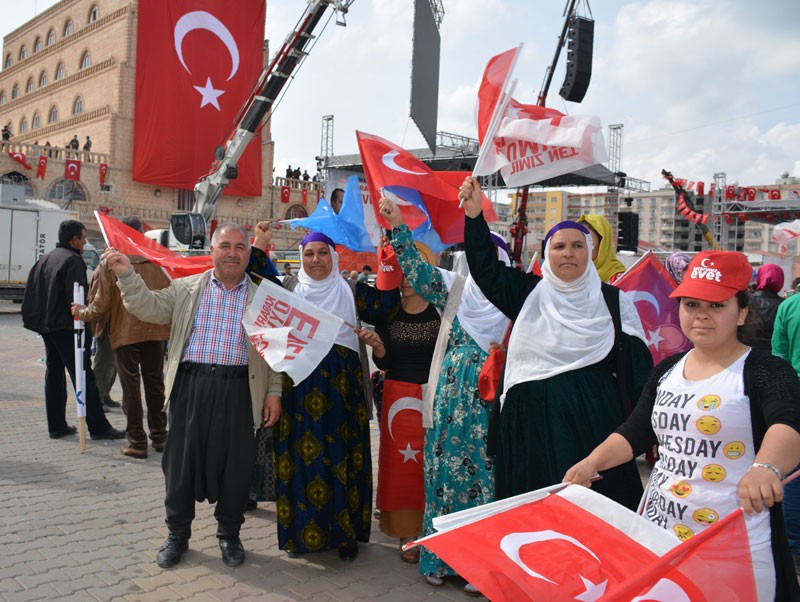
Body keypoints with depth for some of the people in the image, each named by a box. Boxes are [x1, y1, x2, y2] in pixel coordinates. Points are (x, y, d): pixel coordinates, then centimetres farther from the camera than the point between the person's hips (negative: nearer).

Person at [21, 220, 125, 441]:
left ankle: (56, 425, 17)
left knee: (53, 374, 13)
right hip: (66, 327, -9)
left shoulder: (45, 258, 15)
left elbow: (32, 292, 18)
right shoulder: (73, 260, -13)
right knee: (84, 376, -6)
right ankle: (98, 427, -4)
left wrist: (38, 319, 20)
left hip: (46, 326, 9)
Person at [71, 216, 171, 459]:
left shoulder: (109, 264, -7)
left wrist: (83, 312, 12)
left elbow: (101, 303, -7)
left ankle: (137, 442, 5)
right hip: (154, 331, 3)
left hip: (124, 332, -3)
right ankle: (159, 436, 21)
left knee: (130, 386, 3)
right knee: (154, 383, 13)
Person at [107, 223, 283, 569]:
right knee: (180, 461, 8)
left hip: (238, 391, 0)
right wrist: (126, 274, -11)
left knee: (236, 465, 6)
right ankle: (177, 534, 27)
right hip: (190, 386, 1)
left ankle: (229, 535, 27)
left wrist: (274, 392, 0)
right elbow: (150, 308, 1)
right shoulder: (186, 289, 11)